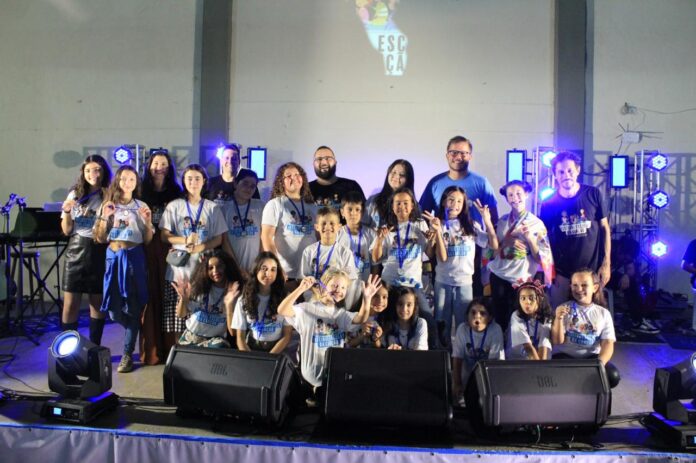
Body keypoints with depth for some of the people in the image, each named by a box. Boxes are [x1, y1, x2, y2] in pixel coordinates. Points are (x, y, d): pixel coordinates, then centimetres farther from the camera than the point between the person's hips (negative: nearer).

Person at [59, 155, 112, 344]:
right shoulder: (75, 194, 6)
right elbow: (66, 231, 6)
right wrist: (67, 213, -10)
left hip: (100, 252, -1)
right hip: (77, 251, 1)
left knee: (98, 302, 8)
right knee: (70, 303, -1)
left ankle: (95, 348, 18)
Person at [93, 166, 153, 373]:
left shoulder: (142, 207, 7)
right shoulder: (107, 206, 9)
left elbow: (148, 240, 5)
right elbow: (100, 239, 5)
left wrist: (148, 222, -11)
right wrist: (104, 218, -8)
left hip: (134, 257, -2)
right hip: (113, 257, 2)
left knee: (132, 306, -4)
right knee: (114, 309, 2)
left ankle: (127, 354, 3)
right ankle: (136, 331, 30)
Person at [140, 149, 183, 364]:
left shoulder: (175, 193, 9)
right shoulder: (142, 192, 8)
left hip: (168, 250, 0)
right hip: (147, 249, 0)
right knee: (150, 296, 0)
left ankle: (170, 348, 10)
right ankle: (150, 349, 8)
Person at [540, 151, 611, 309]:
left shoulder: (593, 194, -5)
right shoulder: (549, 203, -4)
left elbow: (605, 228, 1)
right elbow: (544, 237, 4)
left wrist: (606, 263, -3)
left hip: (592, 270, 0)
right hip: (561, 273, 0)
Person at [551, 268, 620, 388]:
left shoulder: (604, 313, 6)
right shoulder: (564, 309, 2)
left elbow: (608, 344, -1)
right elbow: (557, 341, -3)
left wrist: (599, 364, -21)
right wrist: (558, 319, -21)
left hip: (592, 356, 2)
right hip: (565, 355, -2)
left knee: (613, 376, -26)